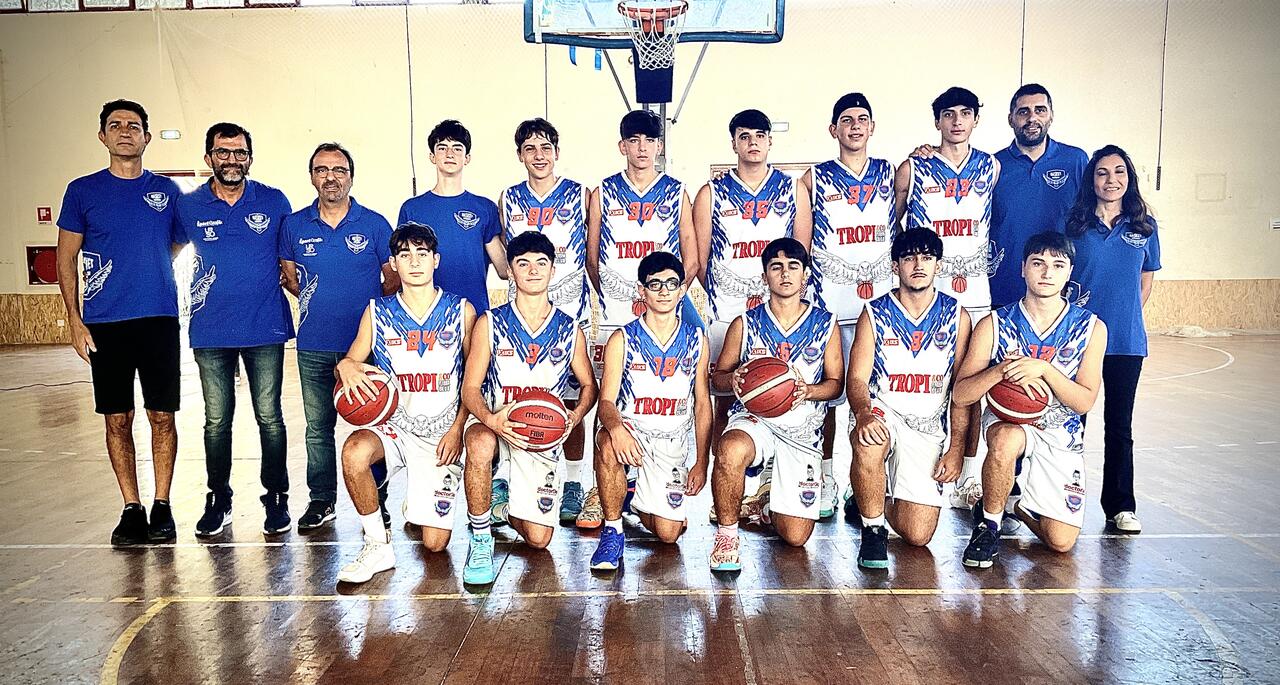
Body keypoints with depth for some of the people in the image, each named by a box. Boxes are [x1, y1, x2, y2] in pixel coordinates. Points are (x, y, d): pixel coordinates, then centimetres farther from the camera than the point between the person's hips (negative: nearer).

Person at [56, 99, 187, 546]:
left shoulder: (167, 191, 8)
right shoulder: (83, 191, 6)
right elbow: (66, 258, 6)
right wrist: (74, 319, -2)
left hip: (159, 319, 0)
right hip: (104, 323, 0)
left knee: (162, 416, 1)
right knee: (118, 418, 4)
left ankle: (162, 507, 12)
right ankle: (131, 509, 14)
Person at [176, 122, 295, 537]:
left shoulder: (274, 202, 1)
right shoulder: (189, 207, 3)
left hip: (265, 330, -1)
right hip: (211, 332, 1)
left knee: (269, 417, 3)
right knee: (216, 420, 9)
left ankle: (276, 499, 15)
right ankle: (217, 501, 22)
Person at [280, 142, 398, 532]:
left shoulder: (374, 224, -1)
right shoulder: (294, 225, 5)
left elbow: (393, 279, 5)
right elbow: (288, 277, 17)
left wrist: (367, 308, 3)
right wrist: (320, 302, 9)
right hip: (313, 344, 2)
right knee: (318, 426, 9)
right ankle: (321, 501, 21)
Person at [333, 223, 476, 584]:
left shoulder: (461, 311, 0)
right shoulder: (377, 313, 3)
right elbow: (351, 360, 8)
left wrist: (457, 428, -7)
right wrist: (346, 367, -17)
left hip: (442, 432, -1)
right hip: (393, 424, 1)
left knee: (435, 543, -4)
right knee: (355, 450, -36)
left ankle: (419, 502, 34)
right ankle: (377, 545, -14)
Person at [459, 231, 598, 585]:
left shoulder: (570, 330, 4)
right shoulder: (490, 323, -1)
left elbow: (588, 385, 13)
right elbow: (470, 389, -5)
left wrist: (576, 415, -11)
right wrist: (490, 419, -27)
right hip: (495, 425, -1)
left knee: (538, 539, -5)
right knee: (480, 441, -40)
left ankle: (508, 509, 32)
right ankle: (480, 539, -20)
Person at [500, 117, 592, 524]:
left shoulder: (580, 196, 4)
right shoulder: (509, 200, 10)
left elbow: (595, 256, 6)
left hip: (570, 312, -2)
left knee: (570, 401, 1)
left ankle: (573, 484, 13)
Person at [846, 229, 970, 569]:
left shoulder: (957, 315, 4)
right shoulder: (874, 314, 0)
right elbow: (857, 378, -8)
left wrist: (957, 448, -5)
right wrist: (863, 414, -31)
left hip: (929, 426, 2)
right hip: (882, 414, -1)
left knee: (917, 535, -6)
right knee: (868, 443, -40)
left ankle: (879, 499, 29)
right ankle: (873, 529, -15)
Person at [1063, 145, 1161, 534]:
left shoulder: (1144, 226, 4)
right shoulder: (1075, 224, 0)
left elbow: (1146, 279, 15)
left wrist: (1127, 316, 10)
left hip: (1126, 341, 1)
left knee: (1119, 424, 7)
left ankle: (1121, 506, 16)